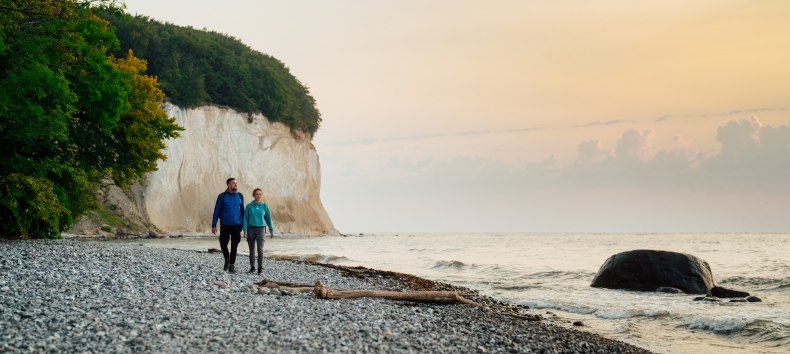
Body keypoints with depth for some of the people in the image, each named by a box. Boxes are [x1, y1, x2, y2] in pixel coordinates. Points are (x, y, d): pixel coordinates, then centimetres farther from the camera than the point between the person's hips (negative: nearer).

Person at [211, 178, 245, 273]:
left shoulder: (240, 196, 3)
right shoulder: (222, 196, -4)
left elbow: (242, 211, 10)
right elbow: (216, 211, -1)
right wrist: (213, 226, -5)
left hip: (236, 225, 1)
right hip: (225, 225, -1)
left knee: (234, 246, -1)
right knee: (223, 244, -2)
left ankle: (232, 265, 8)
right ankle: (227, 260, 27)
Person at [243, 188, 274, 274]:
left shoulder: (265, 206, 0)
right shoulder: (249, 206, -2)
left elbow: (268, 218, 7)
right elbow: (245, 219, -3)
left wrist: (271, 231, 10)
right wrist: (245, 231, -13)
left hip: (260, 229, -1)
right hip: (251, 229, 1)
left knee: (260, 249, -15)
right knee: (252, 250, 8)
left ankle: (260, 267, -9)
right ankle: (252, 267, 22)